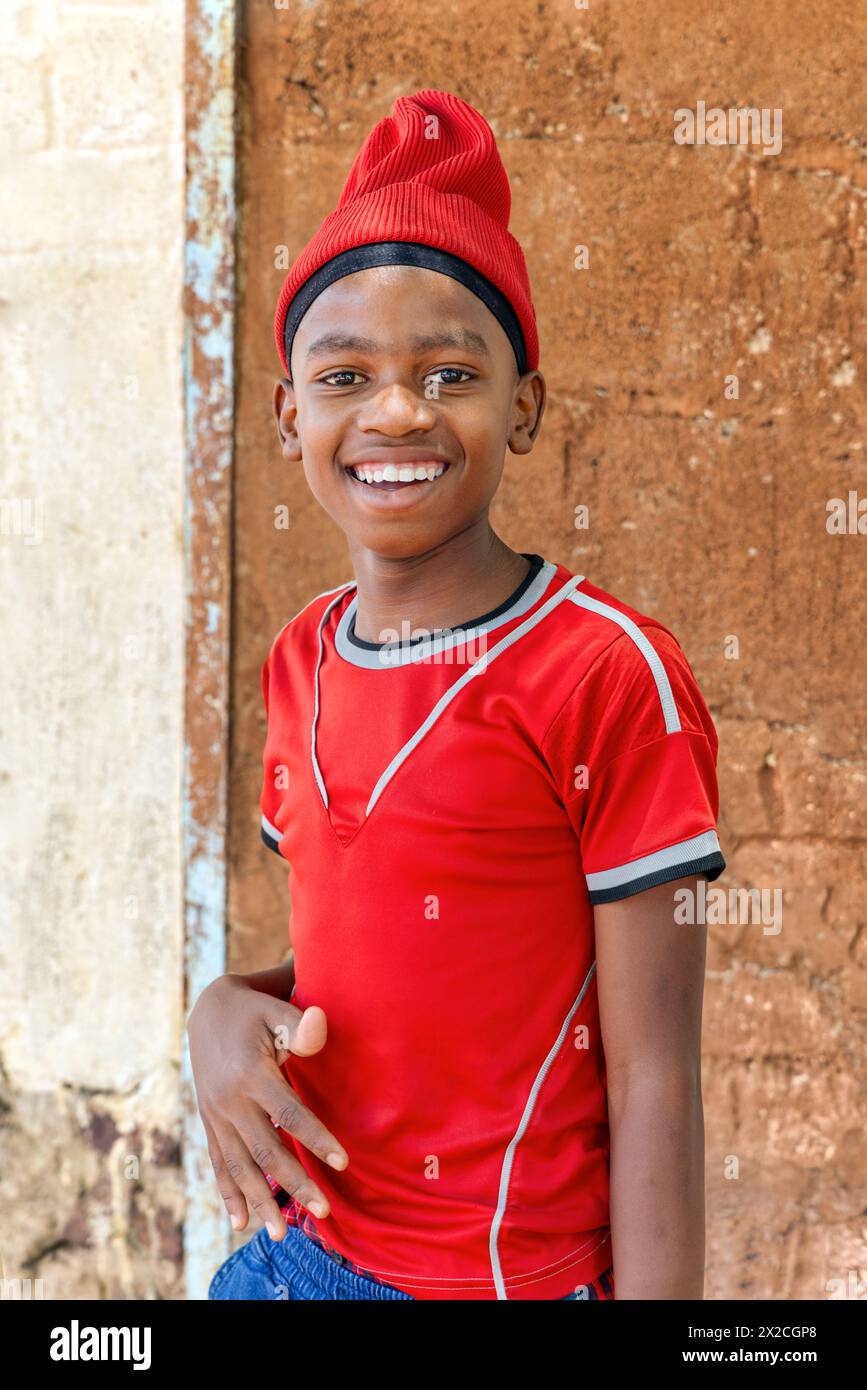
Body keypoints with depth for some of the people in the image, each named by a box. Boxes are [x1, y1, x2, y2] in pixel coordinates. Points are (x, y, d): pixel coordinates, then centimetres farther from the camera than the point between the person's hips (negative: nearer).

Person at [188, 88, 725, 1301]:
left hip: (512, 1273, -5)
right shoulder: (301, 659, 1)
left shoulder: (611, 677, -17)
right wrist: (228, 1011, -7)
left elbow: (652, 1082, -15)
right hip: (299, 1247, 6)